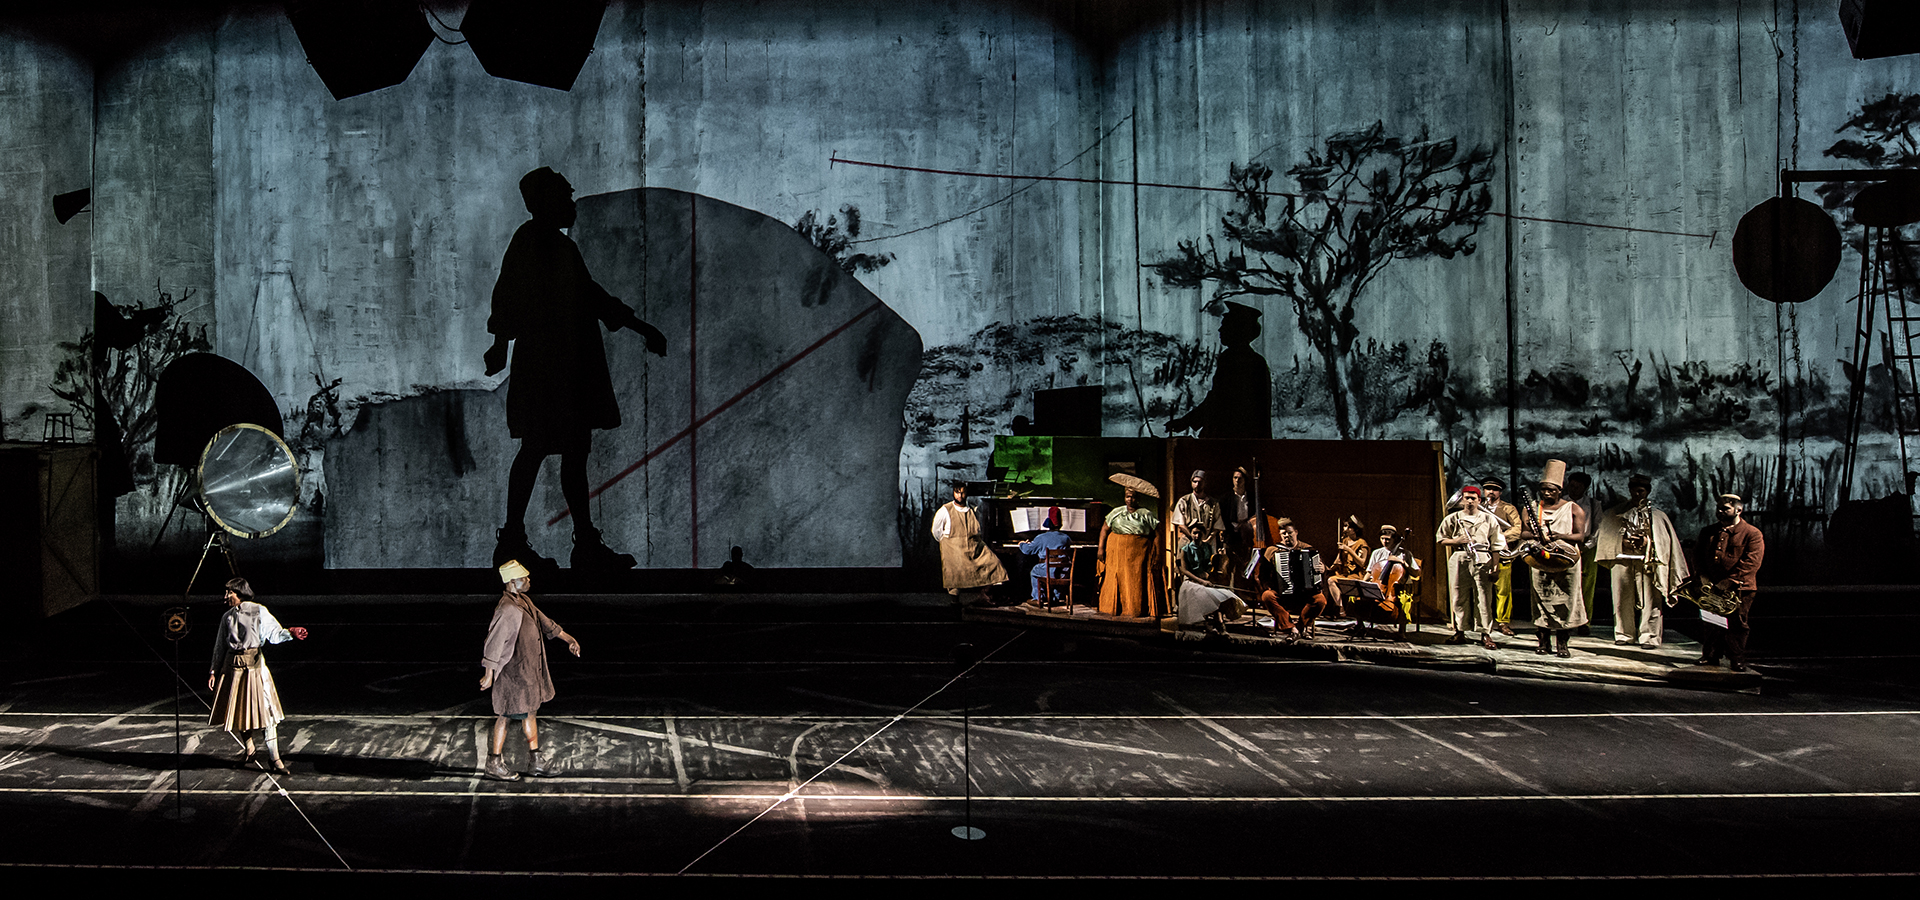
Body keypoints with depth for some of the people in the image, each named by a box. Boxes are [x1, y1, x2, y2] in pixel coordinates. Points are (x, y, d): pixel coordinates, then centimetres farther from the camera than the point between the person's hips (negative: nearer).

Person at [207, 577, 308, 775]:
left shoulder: (258, 611, 0)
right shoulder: (227, 616, 13)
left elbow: (274, 634, -6)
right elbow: (220, 647, 16)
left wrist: (291, 633, -26)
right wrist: (213, 671, 13)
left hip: (254, 663, -4)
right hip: (232, 666, 4)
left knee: (264, 707, -8)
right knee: (236, 709, 6)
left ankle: (274, 758, -6)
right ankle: (248, 747, 29)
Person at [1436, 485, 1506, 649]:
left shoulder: (1488, 519, 8)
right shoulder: (1452, 518, 10)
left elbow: (1496, 545, 7)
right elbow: (1441, 539, 13)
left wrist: (1495, 567, -1)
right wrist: (1456, 540, -6)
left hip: (1482, 560, -1)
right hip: (1459, 560, 1)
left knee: (1484, 598, -6)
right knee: (1459, 597, 3)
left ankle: (1486, 634, -3)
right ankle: (1460, 632, 12)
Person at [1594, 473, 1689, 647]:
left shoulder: (1656, 514, 10)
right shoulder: (1617, 512, 13)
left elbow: (1665, 540, 7)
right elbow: (1608, 536, 11)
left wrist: (1647, 541, -9)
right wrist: (1623, 541, -6)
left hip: (1646, 560, -1)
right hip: (1622, 559, 2)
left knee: (1649, 599, -7)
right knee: (1622, 598, 2)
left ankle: (1649, 637, -3)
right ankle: (1624, 635, 11)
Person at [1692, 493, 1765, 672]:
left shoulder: (1752, 534, -2)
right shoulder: (1708, 532, 16)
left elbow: (1752, 562, -11)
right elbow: (1697, 554, 15)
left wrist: (1730, 580, -17)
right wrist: (1702, 575, -2)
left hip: (1739, 588, -4)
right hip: (1711, 587, 4)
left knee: (1737, 626, 0)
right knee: (1711, 624, 5)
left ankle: (1737, 661, 8)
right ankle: (1710, 657, 14)